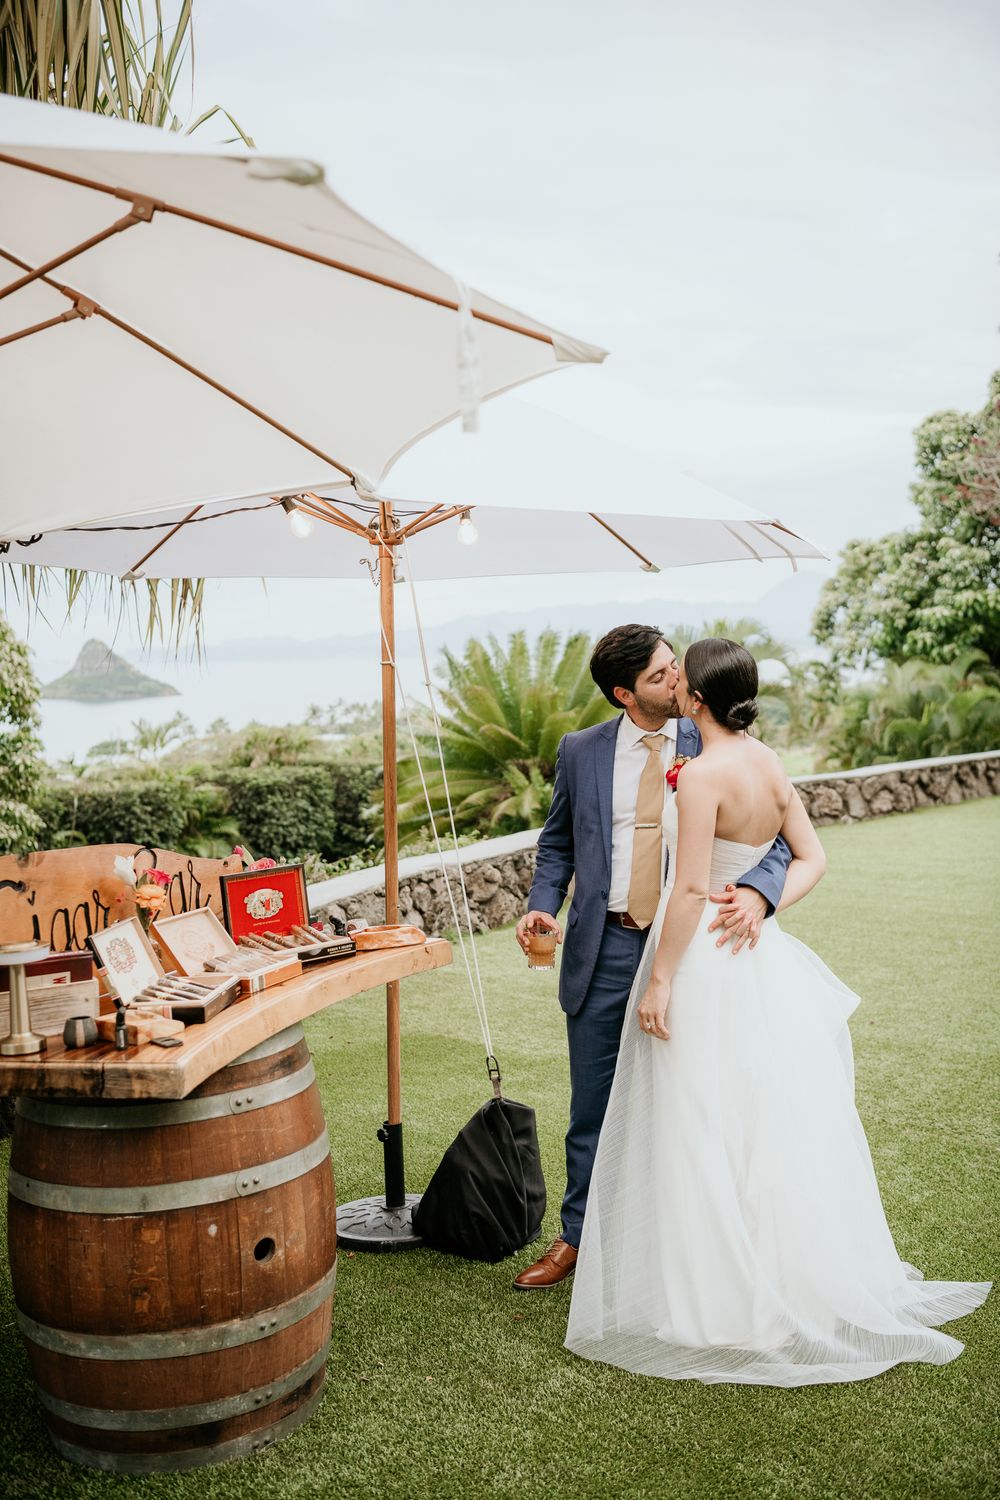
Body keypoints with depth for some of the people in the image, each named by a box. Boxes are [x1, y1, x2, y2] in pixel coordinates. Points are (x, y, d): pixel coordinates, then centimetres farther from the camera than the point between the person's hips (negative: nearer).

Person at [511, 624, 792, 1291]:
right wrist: (543, 906, -4)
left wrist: (756, 892, -27)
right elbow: (557, 842, 14)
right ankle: (579, 1238, 28)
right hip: (605, 949, 1)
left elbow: (775, 836, -6)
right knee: (593, 1107, 11)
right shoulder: (580, 752, 3)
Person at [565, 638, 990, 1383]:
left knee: (704, 1131, 3)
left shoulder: (703, 774, -19)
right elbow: (811, 858, 9)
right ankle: (797, 1281, 32)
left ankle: (719, 1301, 14)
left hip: (703, 959, -8)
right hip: (755, 960, 8)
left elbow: (692, 887, -21)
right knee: (769, 1121, 18)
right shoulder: (768, 764, 6)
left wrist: (660, 979, -16)